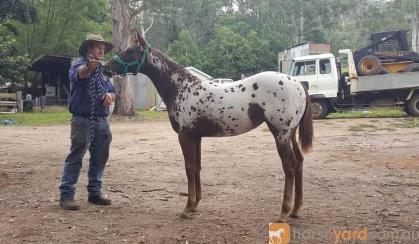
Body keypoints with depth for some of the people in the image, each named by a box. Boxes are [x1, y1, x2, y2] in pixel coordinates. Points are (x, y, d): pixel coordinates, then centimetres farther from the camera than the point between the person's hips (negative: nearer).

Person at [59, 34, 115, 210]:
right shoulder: (80, 63, -5)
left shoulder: (102, 69, 18)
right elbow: (80, 73, -30)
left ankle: (94, 192, 21)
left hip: (102, 121, 7)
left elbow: (112, 90, 20)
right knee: (75, 157, -5)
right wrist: (89, 66, -53)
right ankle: (66, 195, -1)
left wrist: (110, 95, -5)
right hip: (83, 120, -7)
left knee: (100, 158, 10)